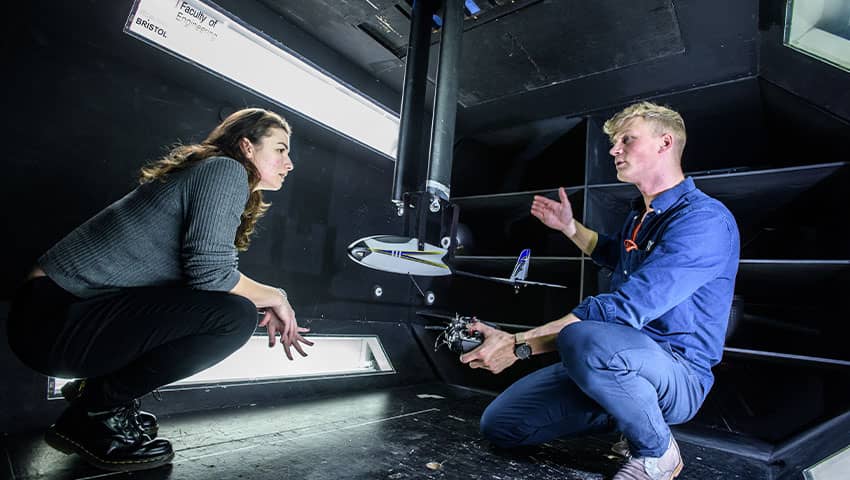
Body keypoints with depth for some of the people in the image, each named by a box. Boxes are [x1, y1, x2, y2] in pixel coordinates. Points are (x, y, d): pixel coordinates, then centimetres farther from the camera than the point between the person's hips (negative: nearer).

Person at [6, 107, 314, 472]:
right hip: (55, 317, -10)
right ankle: (95, 411, -4)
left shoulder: (210, 172, 16)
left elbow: (200, 272, 15)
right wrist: (274, 298, -8)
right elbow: (209, 271, -25)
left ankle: (97, 386, 14)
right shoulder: (226, 169, -13)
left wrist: (270, 312, 10)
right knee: (235, 315, -23)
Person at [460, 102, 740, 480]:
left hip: (679, 376, -7)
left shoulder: (704, 220, -19)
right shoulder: (641, 212, 10)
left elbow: (626, 307, -30)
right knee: (499, 423, -1)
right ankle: (633, 409, 12)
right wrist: (570, 227, 20)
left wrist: (519, 345, -32)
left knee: (584, 340, -43)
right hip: (623, 361, 8)